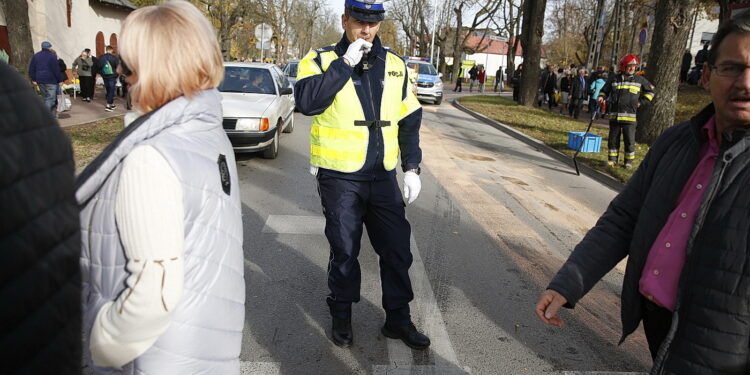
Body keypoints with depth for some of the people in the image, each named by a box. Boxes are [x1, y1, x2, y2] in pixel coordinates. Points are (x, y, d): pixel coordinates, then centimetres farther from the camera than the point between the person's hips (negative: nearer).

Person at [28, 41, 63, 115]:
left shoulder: (36, 56, 12)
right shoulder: (52, 56, -8)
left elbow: (31, 69, 13)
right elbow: (56, 69, -11)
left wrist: (33, 79, 17)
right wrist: (60, 80, -6)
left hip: (40, 81, 7)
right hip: (51, 80, -6)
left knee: (45, 97, 16)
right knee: (51, 98, -6)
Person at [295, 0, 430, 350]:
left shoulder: (395, 65, 7)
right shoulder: (321, 59, -5)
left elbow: (409, 120, 11)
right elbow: (307, 101, -24)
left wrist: (411, 168, 5)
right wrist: (345, 63, -23)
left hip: (383, 176, 4)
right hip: (340, 178, -4)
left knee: (397, 249, 9)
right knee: (344, 251, 9)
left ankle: (398, 318, 28)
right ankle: (341, 317, 31)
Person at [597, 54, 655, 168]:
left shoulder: (639, 79, 6)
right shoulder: (614, 79, 6)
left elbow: (650, 91, 17)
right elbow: (605, 90, 17)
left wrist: (641, 102, 6)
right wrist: (601, 97, -4)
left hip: (630, 116, -1)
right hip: (614, 115, 1)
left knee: (629, 140, 1)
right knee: (613, 138, 8)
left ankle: (629, 161, 10)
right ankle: (612, 159, 18)